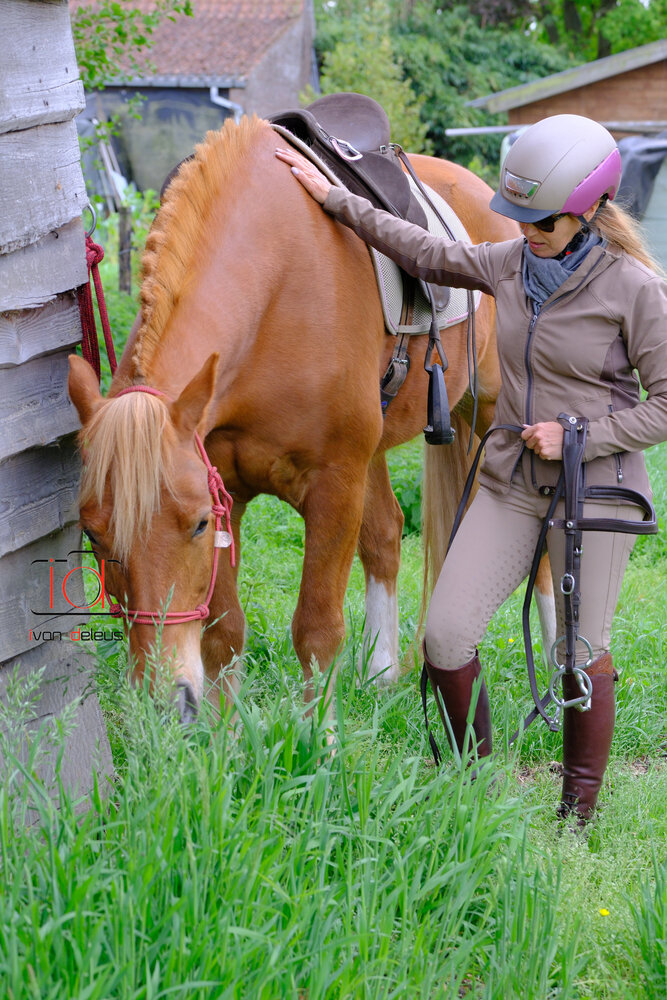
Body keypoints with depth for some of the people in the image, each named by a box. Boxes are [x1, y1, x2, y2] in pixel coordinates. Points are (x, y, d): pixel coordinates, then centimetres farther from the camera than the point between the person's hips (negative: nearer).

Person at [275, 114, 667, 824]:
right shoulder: (513, 264, 4)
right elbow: (427, 254, 18)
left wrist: (578, 436, -17)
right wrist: (335, 199, 17)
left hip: (595, 490, -5)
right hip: (510, 483, 5)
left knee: (582, 651, 4)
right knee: (445, 633, -3)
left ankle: (580, 806, 22)